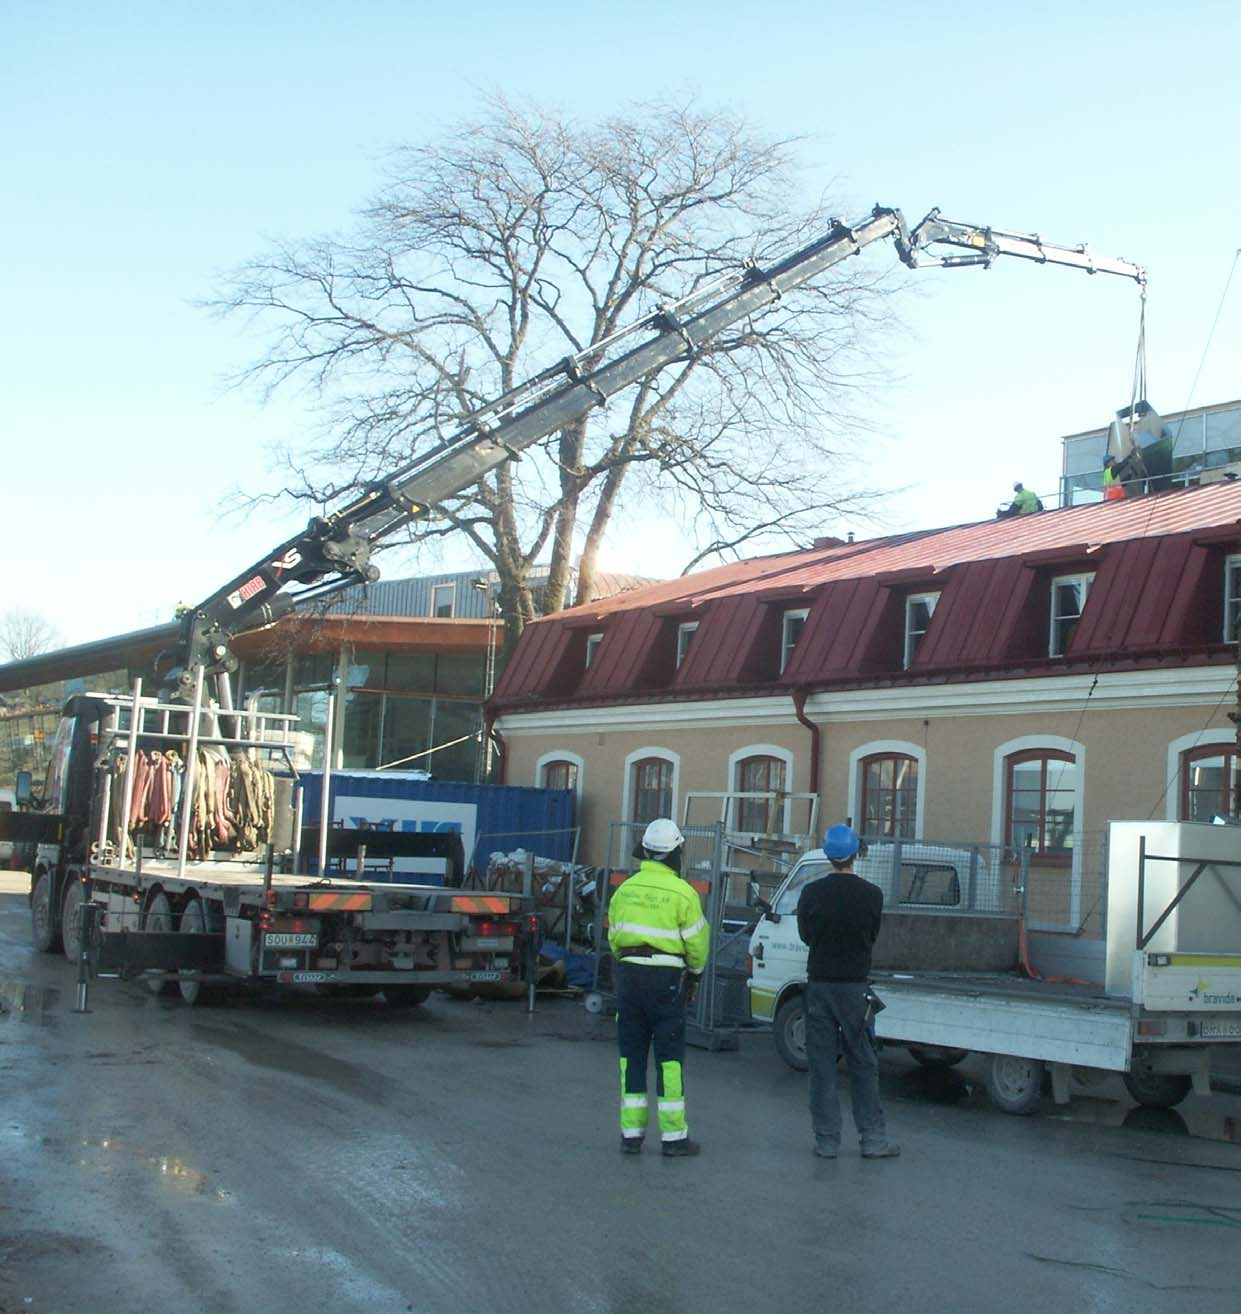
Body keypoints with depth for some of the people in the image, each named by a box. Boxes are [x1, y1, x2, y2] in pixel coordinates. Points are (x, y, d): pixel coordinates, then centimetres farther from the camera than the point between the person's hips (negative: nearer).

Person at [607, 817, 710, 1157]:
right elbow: (696, 942, -4)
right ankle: (673, 1135, 4)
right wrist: (695, 971, 14)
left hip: (629, 974, 4)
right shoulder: (682, 893, -9)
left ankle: (631, 1132, 11)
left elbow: (614, 937, 11)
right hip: (666, 979, -4)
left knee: (631, 1055, 10)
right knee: (669, 1056, 1)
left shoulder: (625, 889, 6)